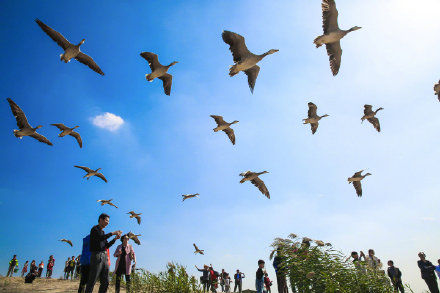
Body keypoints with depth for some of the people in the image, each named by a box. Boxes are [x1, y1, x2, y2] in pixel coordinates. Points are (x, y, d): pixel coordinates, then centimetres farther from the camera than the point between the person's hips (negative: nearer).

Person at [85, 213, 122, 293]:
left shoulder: (103, 232, 23)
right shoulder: (95, 229, -1)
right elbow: (100, 238, -20)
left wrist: (115, 239, 8)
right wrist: (112, 233, -16)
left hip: (104, 256, 8)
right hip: (97, 256, -8)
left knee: (105, 282, 6)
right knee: (92, 281, -7)